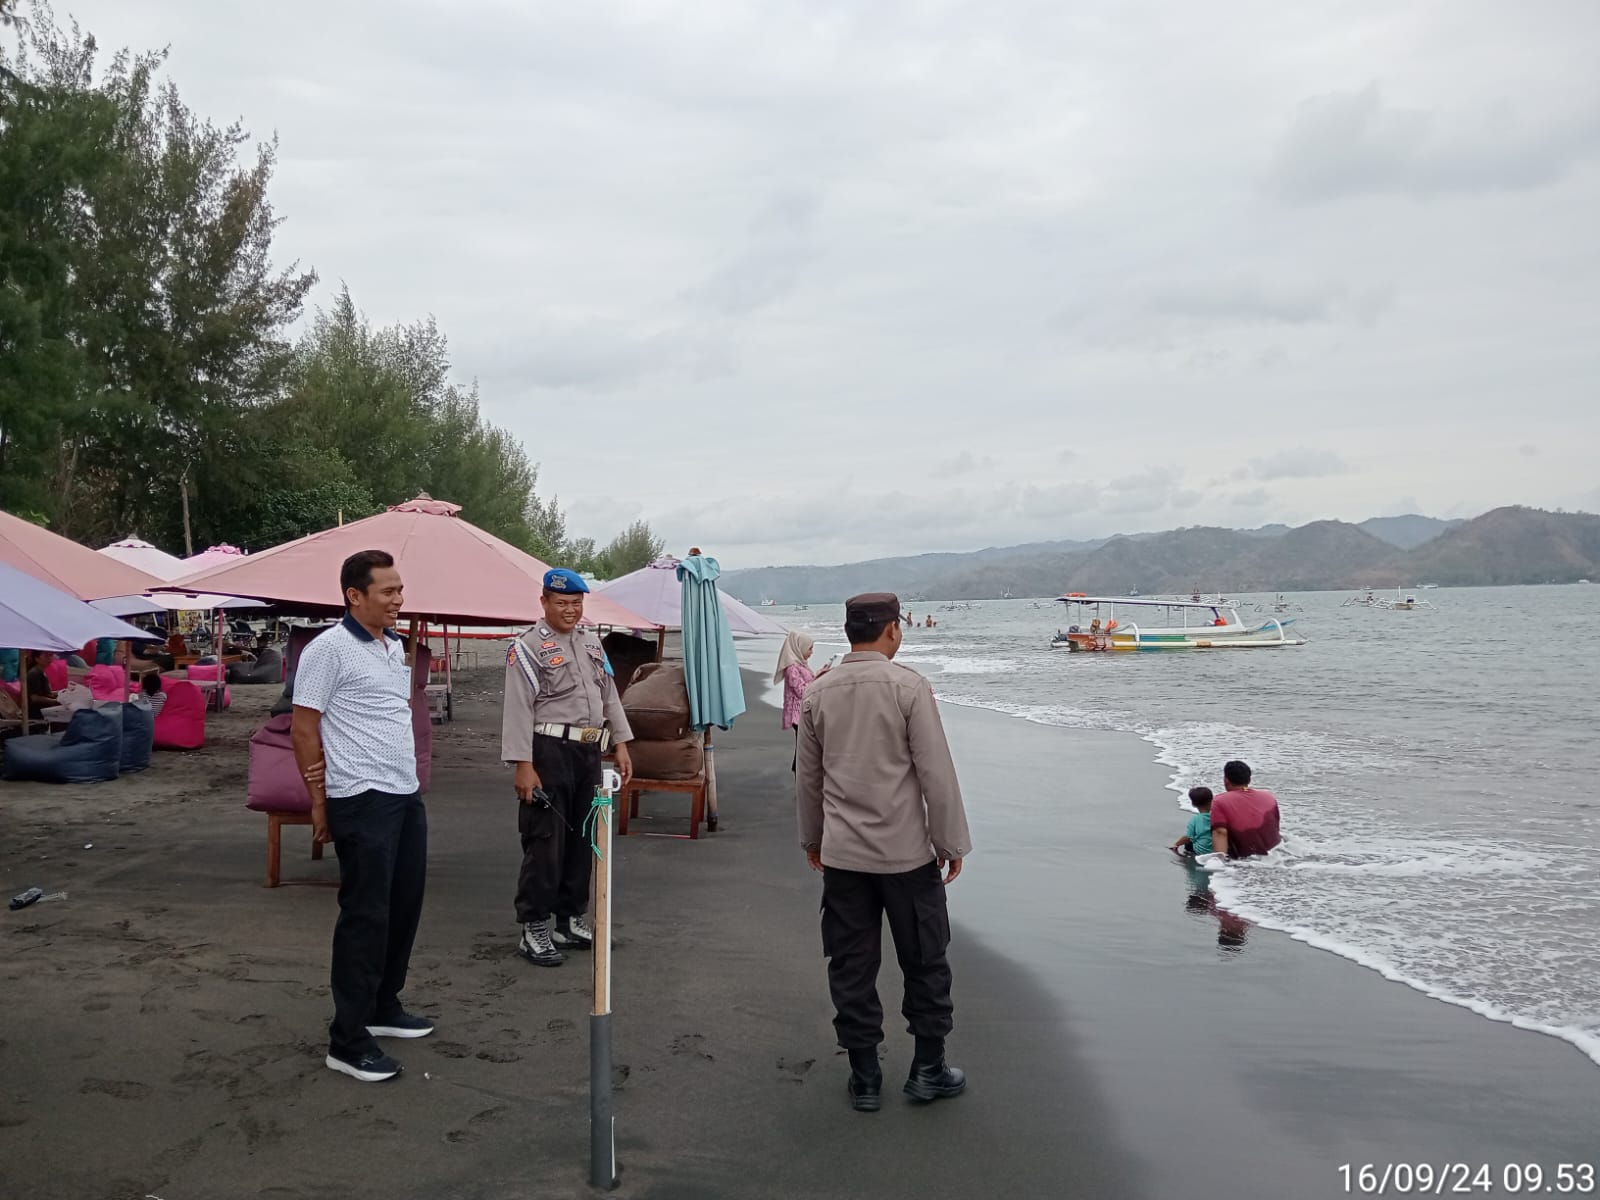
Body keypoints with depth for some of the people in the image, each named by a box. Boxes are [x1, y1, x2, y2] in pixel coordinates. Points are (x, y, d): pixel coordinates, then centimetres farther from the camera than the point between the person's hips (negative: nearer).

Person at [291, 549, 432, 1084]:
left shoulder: (395, 645, 12)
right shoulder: (329, 649, -13)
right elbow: (303, 728, -11)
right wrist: (318, 800, -10)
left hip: (406, 795, 9)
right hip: (362, 800, -8)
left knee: (404, 905, 16)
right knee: (366, 915, -4)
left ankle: (383, 1006, 32)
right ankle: (348, 1041, 5)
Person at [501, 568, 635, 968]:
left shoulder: (592, 642, 15)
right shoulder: (528, 647, -8)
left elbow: (609, 695, 19)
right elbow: (518, 709, -13)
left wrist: (621, 744, 13)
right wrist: (523, 766, -19)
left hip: (588, 752, 7)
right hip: (549, 751, -7)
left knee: (582, 839, 13)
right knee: (545, 841, -6)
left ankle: (571, 919, 25)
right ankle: (534, 930, 1)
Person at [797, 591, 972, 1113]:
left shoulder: (818, 693, 1)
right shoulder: (909, 686, -12)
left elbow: (809, 776, 9)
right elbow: (936, 772, -11)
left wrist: (812, 839, 22)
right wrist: (951, 843, -2)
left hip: (841, 853, 4)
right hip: (906, 851, -3)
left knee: (851, 966, 11)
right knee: (924, 961, 13)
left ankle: (863, 1076, 19)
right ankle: (928, 1069, 22)